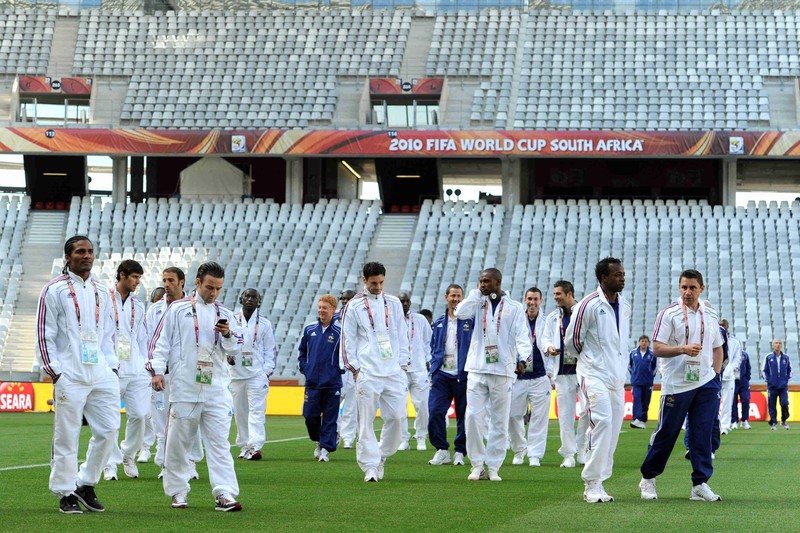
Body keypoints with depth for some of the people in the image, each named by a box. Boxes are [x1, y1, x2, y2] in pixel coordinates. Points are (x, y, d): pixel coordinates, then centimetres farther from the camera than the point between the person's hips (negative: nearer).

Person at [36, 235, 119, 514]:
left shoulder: (102, 292, 16)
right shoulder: (55, 290, -1)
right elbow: (44, 335, -3)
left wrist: (112, 366, 10)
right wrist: (54, 372, -9)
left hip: (102, 374, 5)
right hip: (70, 376, -5)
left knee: (109, 429, 1)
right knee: (66, 436, -3)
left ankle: (86, 484, 16)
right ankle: (66, 494, 7)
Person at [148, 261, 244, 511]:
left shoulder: (224, 314, 14)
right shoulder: (178, 309, 6)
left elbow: (237, 349, 10)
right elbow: (161, 341, 4)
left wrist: (228, 335, -10)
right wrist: (157, 370, -7)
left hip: (216, 390, 2)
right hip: (183, 389, -2)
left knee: (219, 442, -6)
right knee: (178, 442, 3)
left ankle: (225, 494, -12)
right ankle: (178, 492, 16)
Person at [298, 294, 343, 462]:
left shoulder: (339, 332, -5)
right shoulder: (309, 329, 6)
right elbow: (302, 351, 18)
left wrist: (338, 371, -7)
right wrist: (304, 368, 8)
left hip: (332, 383, -3)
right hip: (312, 382, 3)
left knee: (330, 417, -1)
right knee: (310, 415, 2)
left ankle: (326, 448, 5)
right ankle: (318, 441, 26)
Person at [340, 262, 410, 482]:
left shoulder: (393, 303, 12)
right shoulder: (354, 306, 3)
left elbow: (402, 335, 16)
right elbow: (348, 339, 4)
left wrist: (403, 364, 8)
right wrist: (354, 369, -2)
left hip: (393, 372, 3)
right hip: (367, 374, -3)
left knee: (398, 416, -3)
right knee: (366, 421, -5)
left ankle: (382, 455, 17)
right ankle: (370, 467, -1)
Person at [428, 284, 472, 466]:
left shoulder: (470, 320, 1)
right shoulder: (439, 322, 14)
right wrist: (433, 369, 10)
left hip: (462, 375, -3)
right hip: (441, 374, 3)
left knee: (463, 415, 2)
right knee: (435, 412, -8)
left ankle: (460, 452, 12)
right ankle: (441, 450, 2)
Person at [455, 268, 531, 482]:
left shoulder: (515, 308, 5)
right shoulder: (478, 304, 11)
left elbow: (522, 336, -4)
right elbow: (460, 312, -8)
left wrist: (524, 357, -22)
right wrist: (477, 293, -1)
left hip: (503, 371, -2)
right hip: (477, 370, 2)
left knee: (500, 421, 2)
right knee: (473, 416, -6)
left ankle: (493, 466, 9)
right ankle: (477, 464, 3)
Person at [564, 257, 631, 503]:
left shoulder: (625, 307, 11)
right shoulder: (589, 305, -11)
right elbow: (572, 341, -4)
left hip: (617, 378, 7)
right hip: (594, 375, -7)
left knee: (612, 429, 6)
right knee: (602, 422, -20)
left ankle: (597, 484, 13)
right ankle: (592, 485, -16)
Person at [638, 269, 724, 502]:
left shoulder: (710, 315, 10)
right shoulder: (669, 314, -6)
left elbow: (717, 348, 21)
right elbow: (657, 349, -11)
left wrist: (715, 374, 11)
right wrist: (683, 349, -25)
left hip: (706, 384, 4)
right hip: (676, 384, -4)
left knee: (703, 434, 0)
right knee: (666, 432, 1)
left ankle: (700, 485, 4)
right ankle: (648, 478, 17)